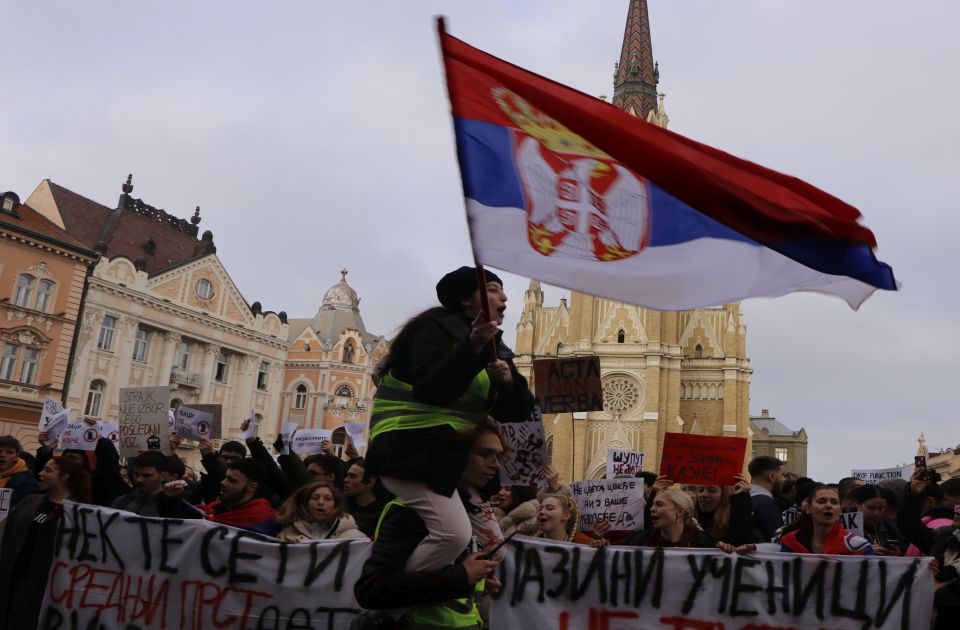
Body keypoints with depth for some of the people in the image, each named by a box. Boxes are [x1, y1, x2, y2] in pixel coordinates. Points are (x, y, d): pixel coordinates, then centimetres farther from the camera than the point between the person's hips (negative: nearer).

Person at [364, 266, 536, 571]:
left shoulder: (493, 346, 13)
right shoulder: (437, 328, -10)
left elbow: (516, 412, 6)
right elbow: (431, 391, -27)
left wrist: (507, 380, -13)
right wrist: (473, 346, -34)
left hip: (450, 455, 9)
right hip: (411, 451, -9)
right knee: (454, 533, -24)